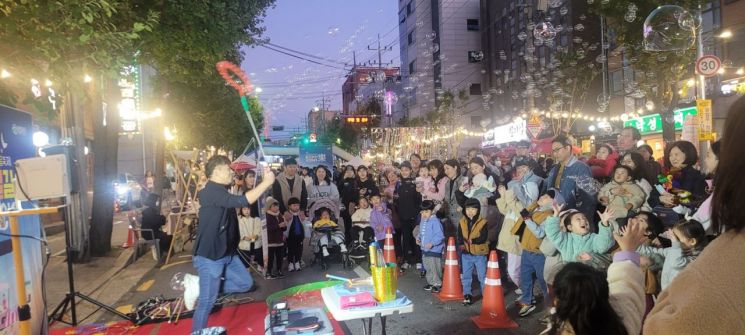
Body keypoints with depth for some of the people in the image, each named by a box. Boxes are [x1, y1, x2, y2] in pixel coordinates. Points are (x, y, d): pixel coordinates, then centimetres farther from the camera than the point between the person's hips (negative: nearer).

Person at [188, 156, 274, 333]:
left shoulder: (221, 191, 12)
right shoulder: (212, 191, -23)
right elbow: (242, 201, -34)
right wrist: (267, 182, -28)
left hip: (226, 254, 10)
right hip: (210, 256, -10)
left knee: (245, 283, 12)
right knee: (207, 302, -1)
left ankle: (201, 289, 18)